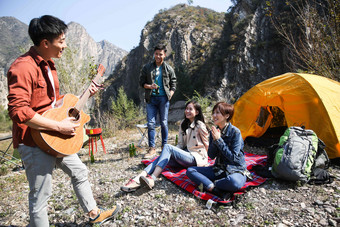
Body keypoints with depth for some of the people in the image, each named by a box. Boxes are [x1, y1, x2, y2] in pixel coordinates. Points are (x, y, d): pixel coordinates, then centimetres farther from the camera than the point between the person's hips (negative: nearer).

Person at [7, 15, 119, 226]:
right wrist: (59, 126, -26)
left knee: (80, 172, 20)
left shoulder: (48, 65, 10)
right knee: (41, 194, 4)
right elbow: (18, 110, -28)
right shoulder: (23, 67, -20)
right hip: (35, 141, -10)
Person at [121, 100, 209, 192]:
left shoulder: (200, 125, -6)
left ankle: (152, 179, -40)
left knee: (167, 147, -26)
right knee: (164, 156, -22)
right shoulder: (183, 124, 14)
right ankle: (137, 180, -37)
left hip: (197, 157, -6)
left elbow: (206, 145, -1)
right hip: (186, 154, 6)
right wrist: (172, 152, -4)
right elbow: (181, 144, 13)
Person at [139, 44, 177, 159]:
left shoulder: (169, 69, 8)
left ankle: (165, 146, 17)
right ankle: (152, 148, 1)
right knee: (151, 123, -4)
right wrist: (149, 86, -9)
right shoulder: (147, 67, 9)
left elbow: (173, 85, 10)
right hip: (151, 98, 1)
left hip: (164, 98, 0)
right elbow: (141, 81, 10)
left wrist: (169, 96, -5)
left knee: (164, 123, 4)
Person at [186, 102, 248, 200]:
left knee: (234, 182, -42)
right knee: (190, 171, -11)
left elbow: (233, 157, -19)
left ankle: (207, 185, -16)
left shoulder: (235, 132, -15)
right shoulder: (214, 131, 2)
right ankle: (218, 191, -27)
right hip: (218, 169, 6)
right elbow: (211, 156, 0)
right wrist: (214, 140, -17)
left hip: (236, 170, -5)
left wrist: (219, 140, -22)